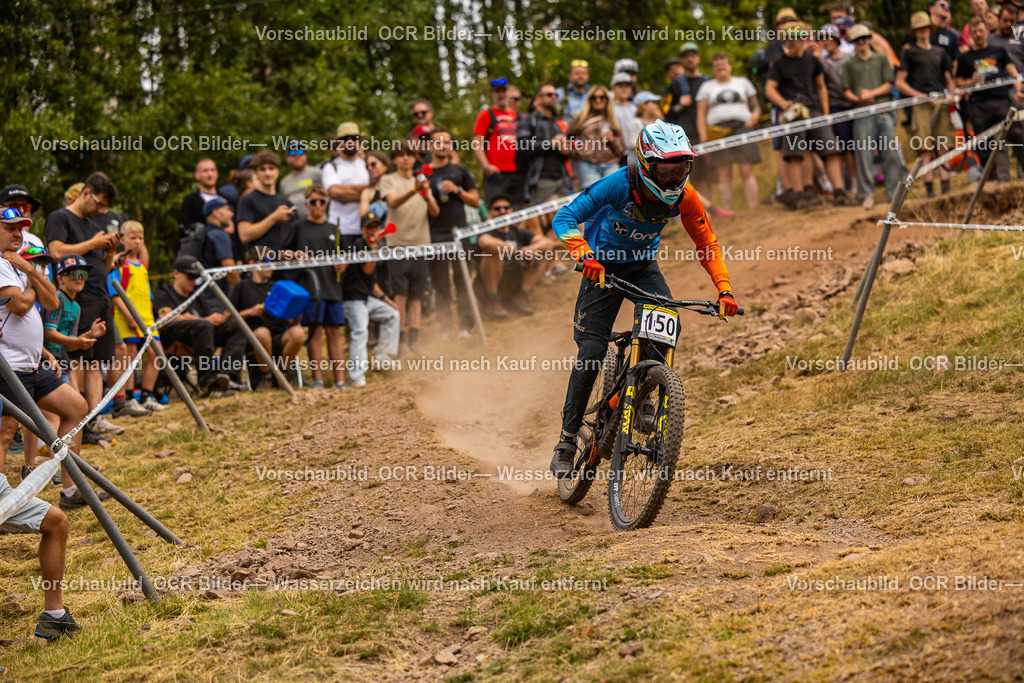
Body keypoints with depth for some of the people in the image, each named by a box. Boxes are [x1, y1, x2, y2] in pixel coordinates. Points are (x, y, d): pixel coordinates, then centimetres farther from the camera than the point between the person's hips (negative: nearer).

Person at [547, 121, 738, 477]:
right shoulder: (620, 185, -29)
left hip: (643, 265, 3)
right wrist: (586, 256, -47)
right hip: (604, 266, -3)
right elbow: (564, 218, -30)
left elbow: (707, 243, -6)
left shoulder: (683, 196, -18)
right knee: (591, 351, -12)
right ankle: (567, 441, -1)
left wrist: (724, 290, -19)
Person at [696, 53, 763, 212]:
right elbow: (701, 116, 10)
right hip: (718, 132, 0)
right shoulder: (707, 87, 16)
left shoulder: (743, 83, 18)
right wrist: (704, 138, -3)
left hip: (742, 128, 0)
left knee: (747, 172, -10)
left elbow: (756, 107, 20)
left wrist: (753, 118, -3)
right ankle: (727, 214, -8)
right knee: (724, 176, -5)